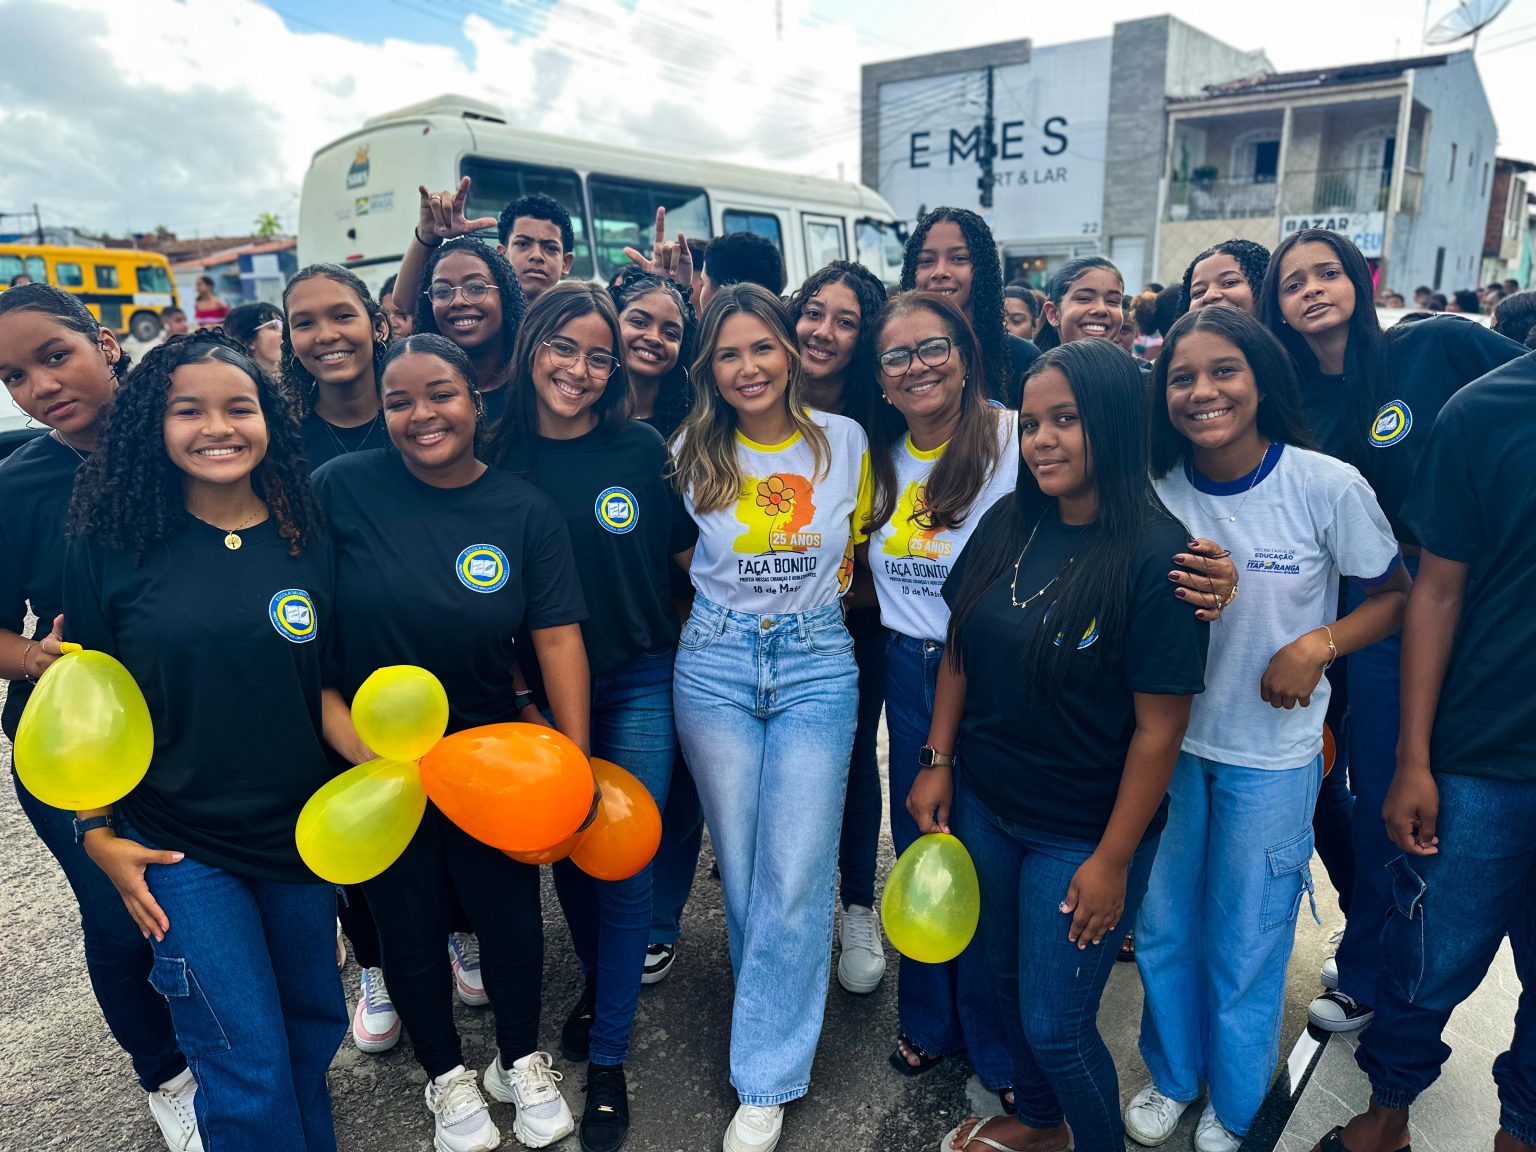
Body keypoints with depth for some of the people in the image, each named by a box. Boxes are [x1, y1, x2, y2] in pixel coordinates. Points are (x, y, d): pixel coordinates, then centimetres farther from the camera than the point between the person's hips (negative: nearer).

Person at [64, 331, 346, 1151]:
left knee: (315, 1023, 20)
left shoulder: (307, 543, -3)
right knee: (249, 1070, 2)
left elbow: (324, 686, 2)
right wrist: (99, 832, -3)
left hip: (301, 832, 3)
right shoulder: (112, 545, -8)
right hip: (177, 846, -2)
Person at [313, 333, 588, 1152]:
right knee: (409, 924, 16)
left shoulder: (524, 512, -9)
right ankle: (447, 1076, 43)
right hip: (374, 757, 0)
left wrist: (576, 762, -16)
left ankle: (521, 1061, 43)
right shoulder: (342, 487, -12)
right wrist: (345, 732, -9)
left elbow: (559, 638, -11)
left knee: (510, 911, 14)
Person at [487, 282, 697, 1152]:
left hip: (638, 682, -1)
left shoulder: (640, 447, -7)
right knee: (567, 852, 18)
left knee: (625, 861, 3)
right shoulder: (500, 454, -4)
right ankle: (599, 981, 47)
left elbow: (690, 553, 2)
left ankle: (609, 1062, 22)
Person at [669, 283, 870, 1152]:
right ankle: (785, 1023, 34)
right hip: (717, 664, 1)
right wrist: (732, 606, 9)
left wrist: (817, 599, 4)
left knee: (796, 877, -3)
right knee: (741, 870, 10)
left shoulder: (845, 442, 0)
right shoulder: (693, 451, 1)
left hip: (817, 664, -1)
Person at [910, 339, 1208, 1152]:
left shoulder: (1156, 555, -19)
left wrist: (1113, 858, -14)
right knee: (1008, 979, 22)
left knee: (1055, 1023, 7)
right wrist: (938, 763, 3)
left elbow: (1159, 726, -16)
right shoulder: (1006, 525, -2)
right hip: (983, 805, 6)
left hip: (1083, 832, -5)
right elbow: (959, 652, 6)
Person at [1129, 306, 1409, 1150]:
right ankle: (1170, 1077, 43)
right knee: (1163, 928, 16)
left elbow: (1398, 595, -3)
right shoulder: (1156, 488, -6)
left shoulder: (1328, 486, -15)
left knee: (1245, 944, 14)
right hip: (1170, 739, 3)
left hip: (1272, 750, -2)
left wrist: (1320, 643, -18)